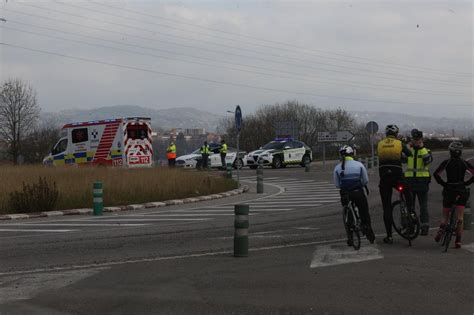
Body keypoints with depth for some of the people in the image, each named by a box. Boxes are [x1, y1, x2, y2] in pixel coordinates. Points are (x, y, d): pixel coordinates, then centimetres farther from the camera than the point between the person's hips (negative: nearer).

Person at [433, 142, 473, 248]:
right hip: (461, 191, 1)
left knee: (445, 214, 15)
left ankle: (441, 228, -12)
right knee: (459, 218, 1)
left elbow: (436, 174, -11)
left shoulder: (446, 162, -1)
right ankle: (458, 240, -4)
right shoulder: (465, 163, 3)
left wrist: (443, 184, 0)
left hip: (448, 190, -1)